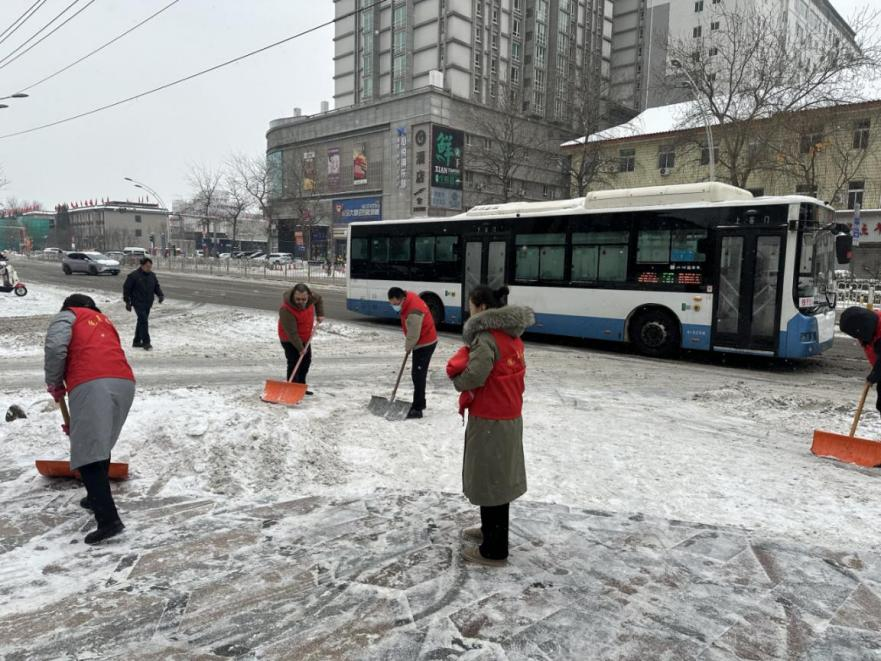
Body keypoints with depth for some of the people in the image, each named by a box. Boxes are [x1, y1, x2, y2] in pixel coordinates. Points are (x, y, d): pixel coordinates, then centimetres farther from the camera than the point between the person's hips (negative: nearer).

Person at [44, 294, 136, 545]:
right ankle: (98, 498, 38)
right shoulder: (105, 322, 37)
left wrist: (54, 384, 12)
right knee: (100, 445, 27)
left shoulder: (67, 316, 19)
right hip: (124, 383, 7)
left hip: (91, 385, -7)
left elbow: (55, 347, -4)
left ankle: (108, 519, -14)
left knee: (88, 453, -6)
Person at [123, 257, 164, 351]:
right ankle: (146, 342, -12)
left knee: (142, 321, 13)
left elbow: (156, 286, 17)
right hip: (138, 303, -7)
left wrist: (160, 295, -2)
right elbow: (126, 288, -6)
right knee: (143, 320, -15)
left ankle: (137, 341, 24)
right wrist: (127, 301, -7)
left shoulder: (152, 275, 9)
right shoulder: (134, 275, -10)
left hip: (148, 303, 7)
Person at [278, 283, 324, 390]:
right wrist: (300, 348, -32)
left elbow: (319, 300, 11)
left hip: (305, 338, 7)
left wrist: (320, 314, 0)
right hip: (289, 340, -7)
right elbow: (292, 333, -33)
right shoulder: (286, 310, -35)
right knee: (294, 363, -13)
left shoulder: (311, 297, -16)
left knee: (306, 361, 14)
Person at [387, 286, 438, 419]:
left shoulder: (413, 313, -33)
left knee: (418, 376, -9)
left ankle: (417, 409, -6)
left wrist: (407, 347, -3)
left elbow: (413, 336, -23)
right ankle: (420, 403, 31)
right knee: (417, 374, 18)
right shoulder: (409, 297, -3)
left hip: (425, 344, -10)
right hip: (422, 342, 10)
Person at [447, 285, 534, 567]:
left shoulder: (487, 337, -20)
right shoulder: (511, 335, 9)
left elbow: (471, 378, -25)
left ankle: (494, 551, 14)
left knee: (489, 480, 2)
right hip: (509, 416, 9)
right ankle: (490, 530, 39)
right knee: (498, 477, 22)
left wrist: (455, 367, -5)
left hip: (490, 421, -9)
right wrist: (466, 364, 4)